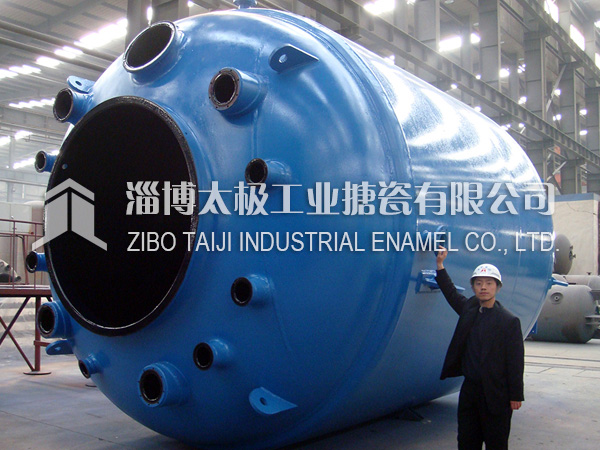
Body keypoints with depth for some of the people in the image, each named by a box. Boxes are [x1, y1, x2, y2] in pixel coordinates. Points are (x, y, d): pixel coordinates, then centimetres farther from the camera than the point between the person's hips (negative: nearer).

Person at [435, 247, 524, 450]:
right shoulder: (469, 308, 5)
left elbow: (516, 361, -11)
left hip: (496, 395, -5)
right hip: (469, 389, 6)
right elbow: (451, 293, 21)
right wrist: (440, 265, 16)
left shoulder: (509, 321, -11)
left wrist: (516, 396, -11)